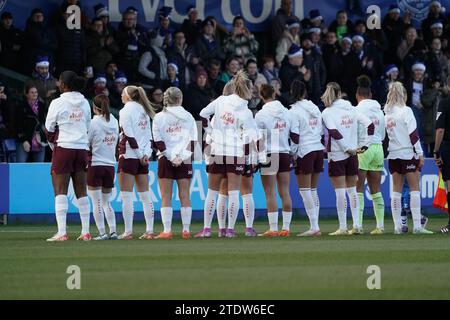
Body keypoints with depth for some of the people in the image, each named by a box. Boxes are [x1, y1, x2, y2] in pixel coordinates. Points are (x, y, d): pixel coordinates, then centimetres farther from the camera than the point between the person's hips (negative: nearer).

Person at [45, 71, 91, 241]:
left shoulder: (58, 103, -8)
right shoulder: (84, 103, 8)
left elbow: (48, 129, 0)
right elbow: (87, 127, 13)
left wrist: (53, 145, 16)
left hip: (63, 149, -5)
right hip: (82, 149, 5)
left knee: (60, 191, -6)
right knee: (81, 192, 8)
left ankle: (62, 232, -14)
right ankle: (85, 232, 7)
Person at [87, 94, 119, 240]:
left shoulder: (94, 123, -9)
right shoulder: (114, 122, 5)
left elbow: (87, 144, -5)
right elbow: (116, 143, 11)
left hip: (95, 164, -5)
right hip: (110, 165, 5)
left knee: (97, 202, -1)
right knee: (107, 202, 13)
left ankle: (102, 232, -6)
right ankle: (113, 231, 4)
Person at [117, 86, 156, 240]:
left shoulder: (126, 110, -8)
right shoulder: (143, 111, 14)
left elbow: (129, 135, -14)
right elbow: (149, 135, 11)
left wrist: (140, 154, -10)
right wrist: (146, 153, 3)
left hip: (129, 155, -7)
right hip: (143, 158, 7)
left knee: (126, 195, -5)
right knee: (145, 195, 8)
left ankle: (128, 232, -9)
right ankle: (149, 231, 6)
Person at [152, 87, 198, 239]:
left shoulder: (159, 117, 0)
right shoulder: (187, 116, 4)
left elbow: (158, 141, -7)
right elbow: (193, 140, -3)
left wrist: (170, 156, -7)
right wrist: (182, 157, -8)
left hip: (165, 159, -1)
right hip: (184, 160, 1)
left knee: (166, 197, 0)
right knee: (185, 195, 6)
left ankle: (167, 230, -7)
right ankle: (186, 230, 4)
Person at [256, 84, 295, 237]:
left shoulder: (261, 115, -9)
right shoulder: (286, 112, 6)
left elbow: (259, 139, -11)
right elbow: (294, 136, 12)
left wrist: (258, 157, -5)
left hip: (269, 155, -5)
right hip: (285, 153, 5)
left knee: (270, 194, -3)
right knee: (285, 192, 8)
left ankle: (273, 228, -5)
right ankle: (286, 228, 8)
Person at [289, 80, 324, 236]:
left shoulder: (294, 111, -8)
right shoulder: (315, 108, 12)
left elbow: (295, 136, -12)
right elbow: (323, 133, 15)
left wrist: (293, 154, -7)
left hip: (305, 151, -7)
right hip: (318, 150, 7)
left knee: (305, 190, -3)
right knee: (313, 190, 12)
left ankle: (314, 227, -9)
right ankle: (315, 226, 8)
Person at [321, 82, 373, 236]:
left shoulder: (327, 112, -7)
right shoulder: (351, 109, 7)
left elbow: (334, 132, -19)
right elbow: (369, 125, 3)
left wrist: (347, 148, -11)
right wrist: (363, 145, 6)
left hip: (336, 155, -5)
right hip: (352, 156, 5)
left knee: (340, 192, -3)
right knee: (352, 190, 12)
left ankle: (343, 227, -3)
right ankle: (356, 225, 9)